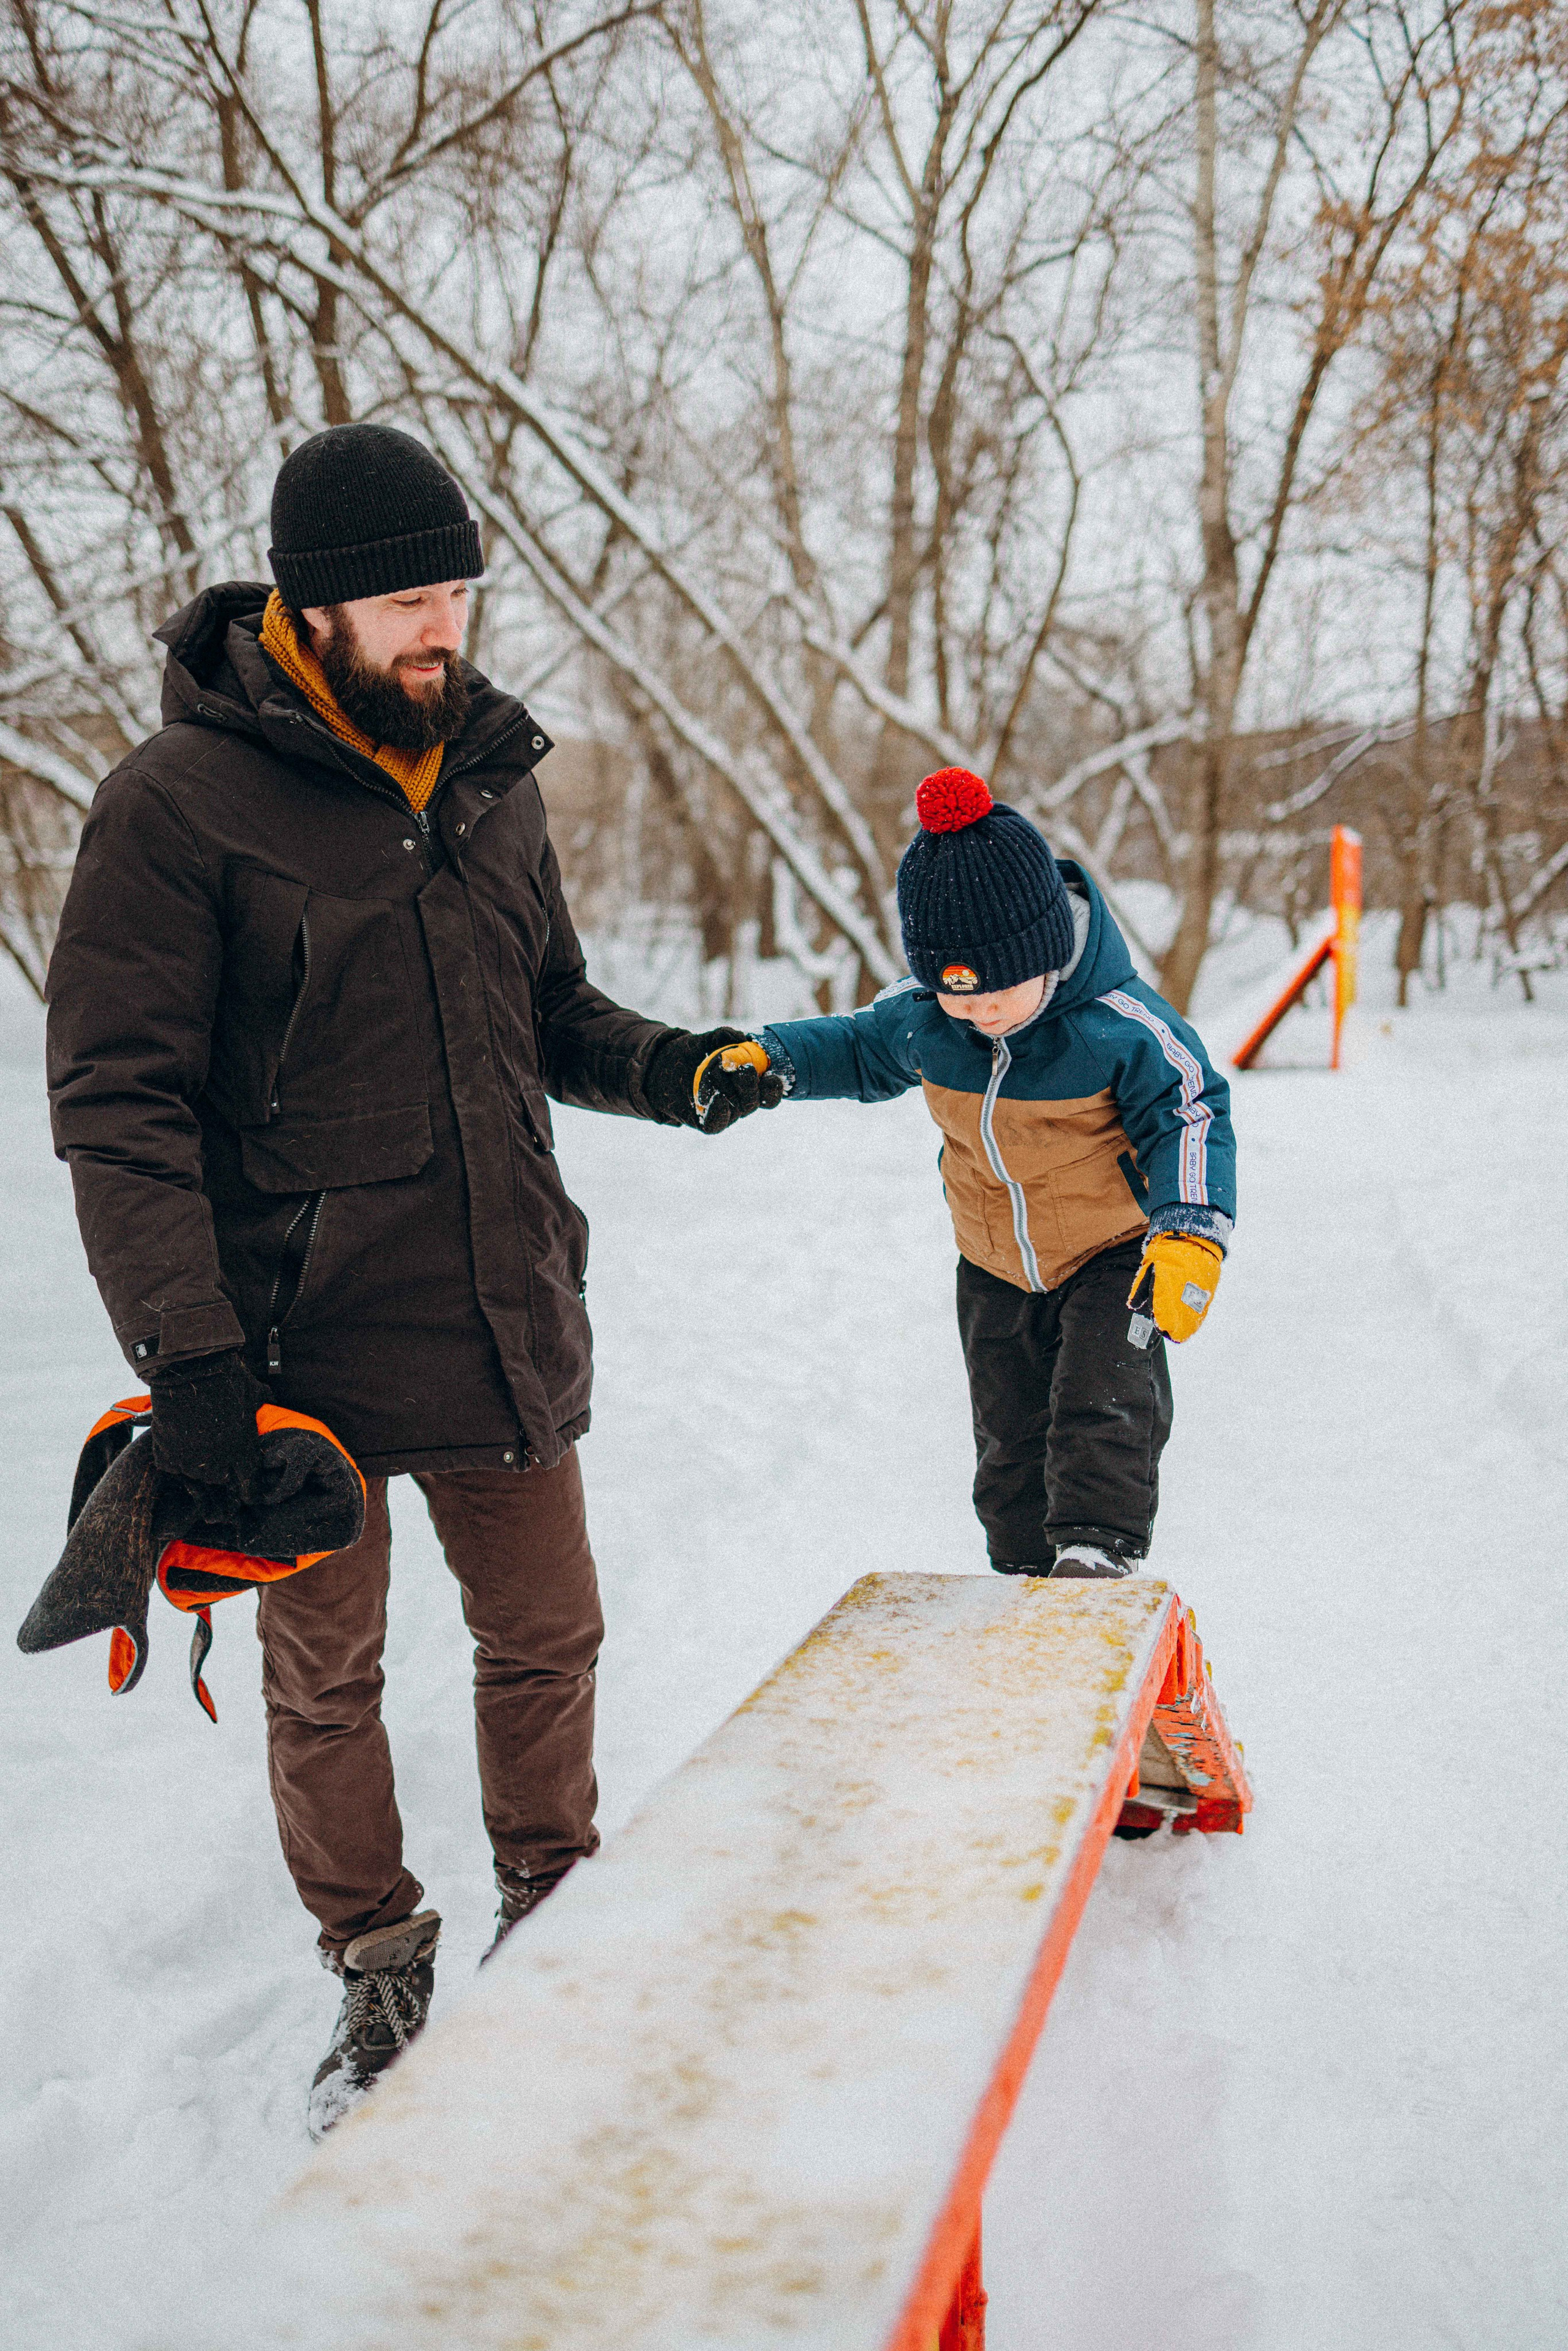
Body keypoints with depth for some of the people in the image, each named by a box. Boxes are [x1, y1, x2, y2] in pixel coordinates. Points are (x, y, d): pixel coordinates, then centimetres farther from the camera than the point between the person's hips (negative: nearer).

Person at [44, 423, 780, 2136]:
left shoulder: (492, 778, 7)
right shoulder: (178, 804, -11)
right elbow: (119, 1106, -13)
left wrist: (666, 1069, -4)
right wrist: (185, 1353, -20)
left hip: (506, 1324, 5)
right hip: (305, 1348, -5)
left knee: (546, 1636, 16)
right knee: (325, 1678, 11)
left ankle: (551, 1910, 38)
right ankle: (377, 1967, 32)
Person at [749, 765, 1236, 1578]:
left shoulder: (1118, 1024, -26)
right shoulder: (917, 1017, -13)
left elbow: (1190, 1117, -17)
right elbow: (857, 1051, 8)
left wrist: (1189, 1233, -27)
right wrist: (767, 1059, -7)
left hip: (1114, 1255, -4)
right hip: (996, 1269, 5)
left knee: (1101, 1402, -22)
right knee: (1009, 1430, 13)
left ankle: (1098, 1549, -14)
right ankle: (1025, 1569, 28)